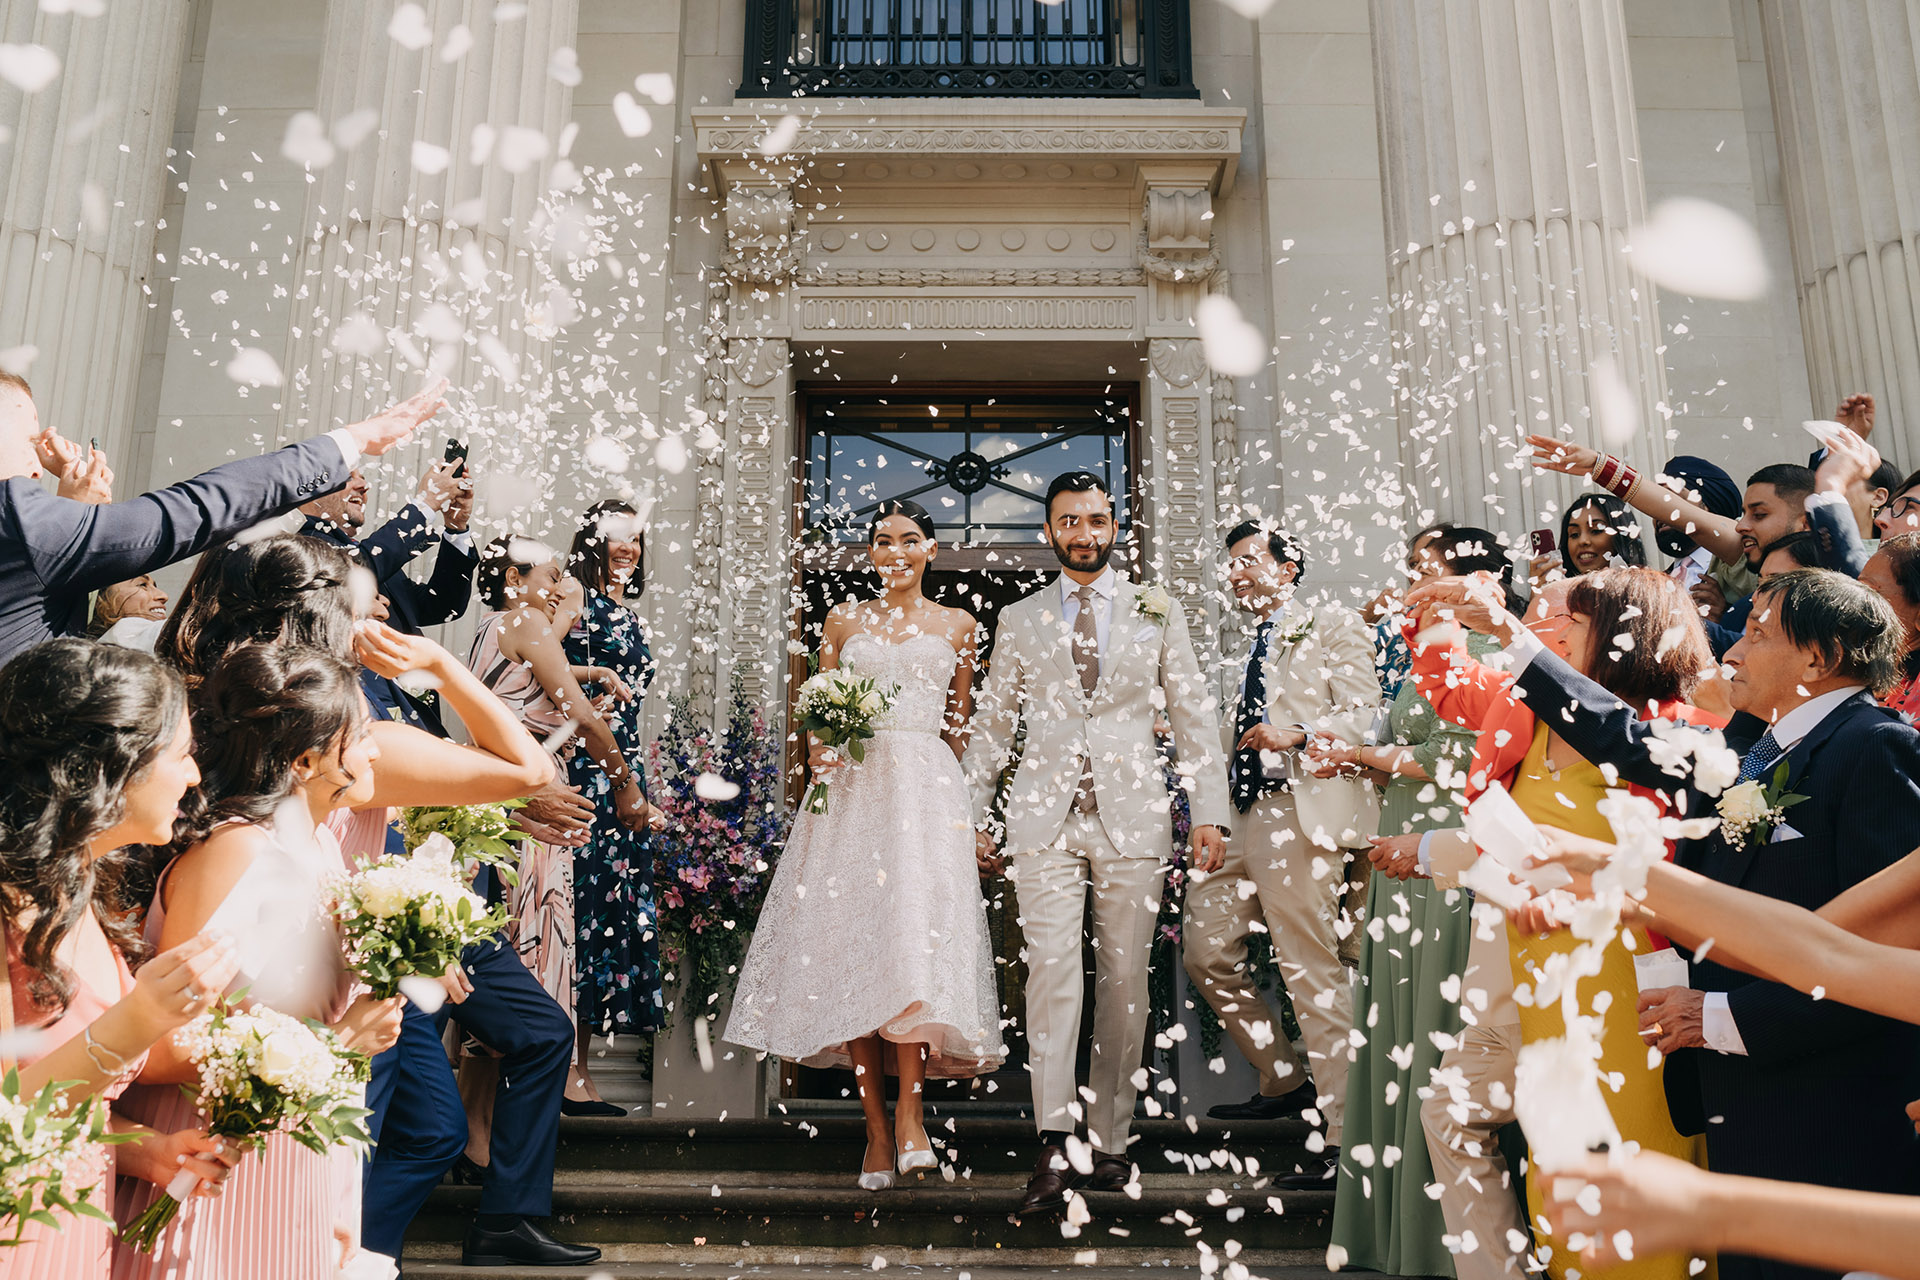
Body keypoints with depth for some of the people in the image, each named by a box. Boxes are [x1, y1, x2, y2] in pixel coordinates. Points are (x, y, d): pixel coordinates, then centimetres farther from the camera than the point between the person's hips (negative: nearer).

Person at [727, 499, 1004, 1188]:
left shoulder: (958, 625, 13)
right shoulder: (845, 619, 14)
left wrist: (950, 790, 9)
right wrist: (819, 749, -8)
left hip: (928, 789, -1)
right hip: (852, 790, 1)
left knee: (916, 932, -19)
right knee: (851, 942, -5)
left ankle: (909, 1108, -9)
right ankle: (878, 1129, 2)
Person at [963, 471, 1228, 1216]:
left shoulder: (1159, 614, 11)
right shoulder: (1019, 620, 12)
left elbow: (1195, 716, 10)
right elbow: (992, 724, 16)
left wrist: (1209, 812, 2)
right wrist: (976, 816, 11)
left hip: (1132, 817, 0)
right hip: (1044, 819, 0)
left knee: (1124, 983, 4)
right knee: (1052, 971, -12)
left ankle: (1109, 1146, 14)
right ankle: (1054, 1149, -12)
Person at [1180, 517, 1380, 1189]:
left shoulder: (1333, 625, 4)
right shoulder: (1249, 648, 26)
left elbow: (1366, 713, -8)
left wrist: (1300, 734, -22)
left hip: (1300, 812, -8)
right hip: (1241, 818, 8)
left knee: (1312, 970, -9)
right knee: (1207, 951, 7)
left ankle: (1344, 1134, -2)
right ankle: (1285, 1079, 22)